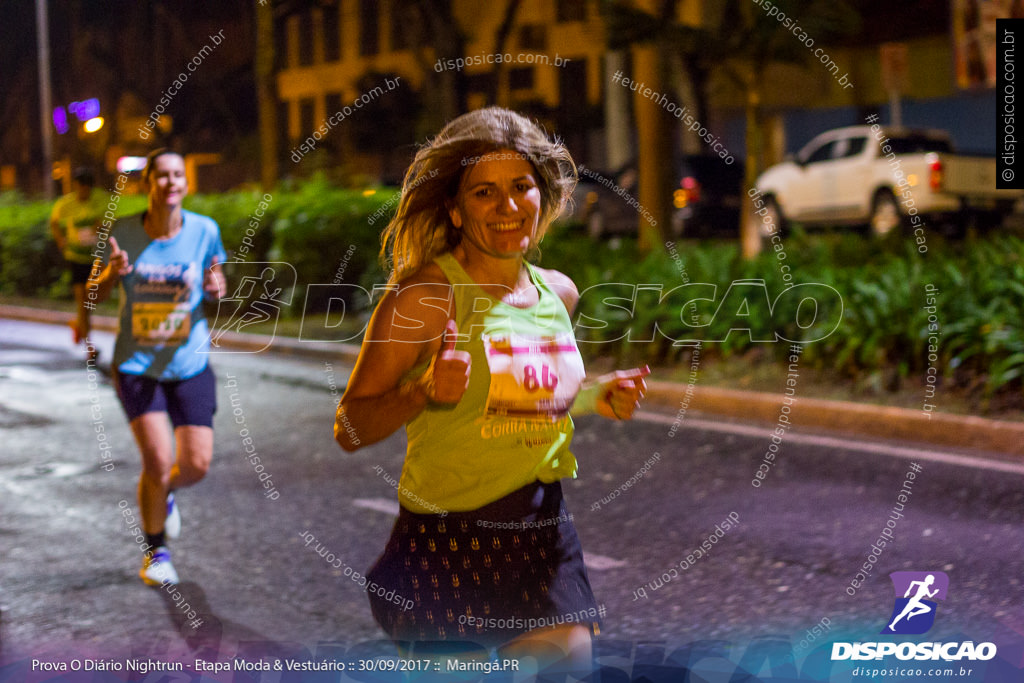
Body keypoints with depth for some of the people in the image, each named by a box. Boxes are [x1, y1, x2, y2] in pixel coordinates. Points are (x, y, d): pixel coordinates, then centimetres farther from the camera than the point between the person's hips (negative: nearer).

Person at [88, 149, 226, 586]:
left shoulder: (204, 231, -7)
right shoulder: (123, 232, -8)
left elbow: (215, 285, 8)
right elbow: (98, 292, 2)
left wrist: (217, 288, -17)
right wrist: (112, 274, -21)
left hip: (189, 365, 2)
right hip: (136, 365, -1)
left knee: (196, 465, -2)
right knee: (158, 461, -10)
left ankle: (165, 493, 37)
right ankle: (155, 550, 15)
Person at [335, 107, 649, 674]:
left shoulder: (557, 293, 6)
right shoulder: (426, 296, -13)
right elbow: (350, 430, -11)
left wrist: (596, 399, 5)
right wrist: (425, 393, -27)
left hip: (543, 533, 5)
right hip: (447, 539, -5)